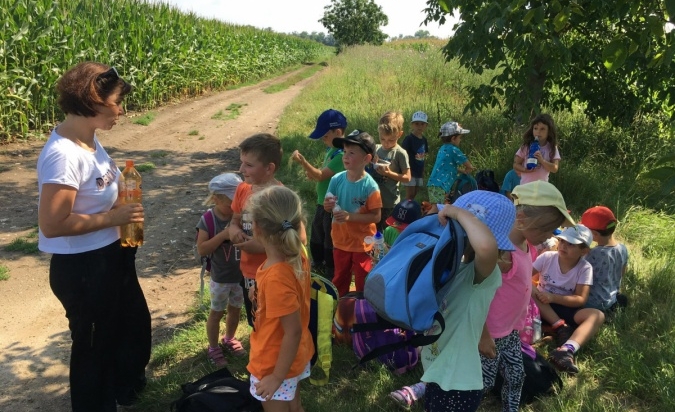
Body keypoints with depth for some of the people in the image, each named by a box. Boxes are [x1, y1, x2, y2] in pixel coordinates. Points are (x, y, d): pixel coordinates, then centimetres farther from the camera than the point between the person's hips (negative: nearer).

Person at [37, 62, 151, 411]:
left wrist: (123, 198, -1)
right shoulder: (63, 155, -28)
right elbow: (51, 224, -28)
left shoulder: (89, 139, 1)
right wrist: (114, 217, -23)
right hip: (81, 267, -10)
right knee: (94, 342, 13)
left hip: (112, 256, 10)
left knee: (134, 322, 28)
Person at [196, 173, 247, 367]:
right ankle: (213, 347, 32)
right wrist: (223, 235, -29)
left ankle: (229, 339, 45)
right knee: (216, 312, 14)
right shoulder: (208, 220, -16)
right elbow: (201, 249, -19)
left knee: (235, 309, 21)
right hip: (221, 278, -3)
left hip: (241, 275, 4)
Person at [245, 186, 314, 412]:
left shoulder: (276, 277, -35)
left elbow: (293, 332, -28)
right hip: (297, 355, 8)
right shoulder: (297, 256, -14)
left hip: (275, 364, -8)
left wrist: (277, 377, -20)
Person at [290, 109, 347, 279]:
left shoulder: (342, 154, -24)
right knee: (316, 241, 23)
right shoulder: (330, 149, 6)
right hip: (322, 203, 9)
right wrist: (313, 174, -3)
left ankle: (331, 277, 23)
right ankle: (317, 268, 42)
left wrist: (302, 161, -34)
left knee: (330, 245, 7)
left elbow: (321, 175, -25)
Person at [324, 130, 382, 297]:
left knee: (363, 282, 15)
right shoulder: (336, 179, -10)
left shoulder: (370, 186, -21)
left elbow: (376, 216, -20)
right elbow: (329, 207, 3)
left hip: (362, 243, -4)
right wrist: (327, 205, -21)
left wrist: (350, 216, -28)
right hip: (340, 240, 4)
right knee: (339, 279, 23)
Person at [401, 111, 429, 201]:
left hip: (419, 173, 6)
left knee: (414, 195, 12)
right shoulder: (409, 139, -12)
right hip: (410, 171, -6)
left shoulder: (424, 140, 8)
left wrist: (423, 173, 15)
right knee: (409, 195, -4)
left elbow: (423, 158, 14)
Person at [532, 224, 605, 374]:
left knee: (598, 315, -29)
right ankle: (561, 327, -27)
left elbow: (581, 299, -15)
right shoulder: (547, 257, -7)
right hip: (542, 309, 1)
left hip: (566, 309, 0)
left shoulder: (585, 268, -9)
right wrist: (531, 289, -31)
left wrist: (553, 297, -27)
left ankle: (567, 350, -54)